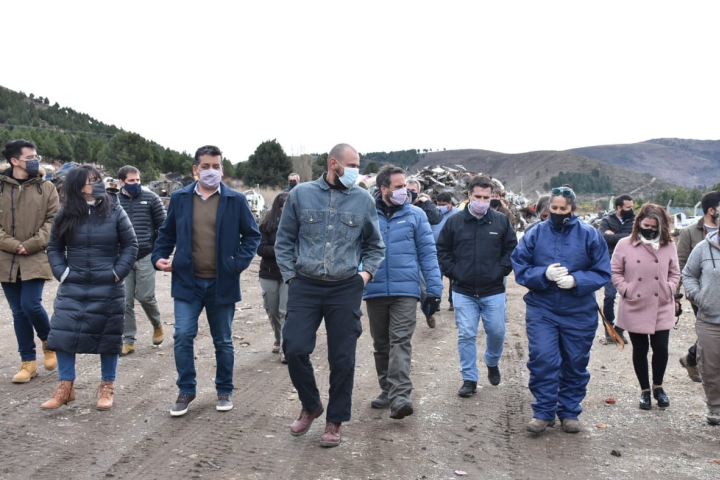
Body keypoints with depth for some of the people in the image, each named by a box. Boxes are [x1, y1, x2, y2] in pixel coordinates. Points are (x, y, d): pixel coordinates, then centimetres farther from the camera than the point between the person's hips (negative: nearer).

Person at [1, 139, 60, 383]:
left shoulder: (46, 188, 2)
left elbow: (53, 220, -3)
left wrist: (31, 244, -12)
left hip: (36, 258, -2)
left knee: (31, 305, -11)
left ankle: (49, 343, 18)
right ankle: (28, 362, 18)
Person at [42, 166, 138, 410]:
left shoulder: (115, 212, -3)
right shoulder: (66, 215, 2)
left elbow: (130, 245, 0)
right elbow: (54, 248, 11)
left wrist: (118, 273, -8)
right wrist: (62, 272, -3)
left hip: (108, 289, -2)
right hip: (72, 288, 2)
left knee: (108, 336, 5)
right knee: (63, 334, 1)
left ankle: (107, 387, 19)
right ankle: (66, 387, 16)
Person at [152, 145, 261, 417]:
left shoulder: (236, 200, -2)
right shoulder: (179, 198, 4)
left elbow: (252, 235, 2)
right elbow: (167, 233, 14)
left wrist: (241, 261, -11)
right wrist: (159, 257, 0)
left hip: (222, 282, -1)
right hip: (187, 281, 1)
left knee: (223, 341, 11)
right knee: (183, 336, -5)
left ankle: (225, 391, 28)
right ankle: (186, 391, 14)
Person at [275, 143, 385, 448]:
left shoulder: (363, 200, 4)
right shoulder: (301, 194, 3)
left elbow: (375, 246, 14)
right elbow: (284, 240, 8)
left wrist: (367, 272, 0)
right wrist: (290, 276, 1)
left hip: (345, 289, 0)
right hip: (305, 286, 0)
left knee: (342, 358, 4)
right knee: (294, 349, -4)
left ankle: (335, 422, 23)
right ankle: (310, 406, 24)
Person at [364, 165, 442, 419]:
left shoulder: (415, 215, 3)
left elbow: (428, 253, 2)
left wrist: (434, 289, -3)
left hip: (405, 290, -2)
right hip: (374, 291, 2)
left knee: (401, 342, -12)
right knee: (381, 344, 13)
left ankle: (399, 395, -15)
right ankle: (387, 390, 26)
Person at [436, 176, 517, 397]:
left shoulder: (501, 221, 1)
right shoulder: (454, 221, 0)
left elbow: (511, 249, 6)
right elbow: (442, 250, 6)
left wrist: (501, 271, -5)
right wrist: (453, 272, -4)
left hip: (493, 291, 1)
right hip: (463, 291, 0)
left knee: (497, 332, 9)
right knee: (466, 335, 2)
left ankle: (492, 363, 39)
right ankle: (469, 379, 14)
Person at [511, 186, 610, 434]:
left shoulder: (590, 235, -3)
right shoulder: (535, 234, -2)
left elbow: (602, 272, -2)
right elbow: (520, 268, -1)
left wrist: (576, 280, -20)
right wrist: (544, 274, -19)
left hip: (579, 313, 1)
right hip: (541, 311, 0)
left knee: (575, 364, 11)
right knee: (542, 360, -6)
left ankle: (569, 412, 28)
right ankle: (543, 411, 11)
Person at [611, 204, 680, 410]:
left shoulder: (669, 246, 1)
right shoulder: (625, 245, -5)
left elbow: (674, 273, 10)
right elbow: (615, 272, 0)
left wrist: (669, 290, -5)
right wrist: (626, 290, -10)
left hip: (662, 308, 1)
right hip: (635, 308, -1)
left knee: (661, 348, 1)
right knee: (640, 350, 10)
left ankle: (658, 386, 26)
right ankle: (644, 390, 25)